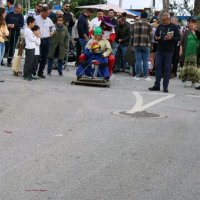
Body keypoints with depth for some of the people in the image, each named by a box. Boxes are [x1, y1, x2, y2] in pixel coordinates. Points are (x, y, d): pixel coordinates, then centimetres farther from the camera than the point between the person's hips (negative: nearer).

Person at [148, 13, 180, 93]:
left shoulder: (174, 27, -1)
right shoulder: (160, 26, 10)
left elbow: (178, 38, -3)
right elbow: (155, 36, 16)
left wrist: (171, 38, -21)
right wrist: (156, 38, -8)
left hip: (169, 51, -3)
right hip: (159, 50, 3)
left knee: (167, 68, 0)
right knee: (158, 67, 1)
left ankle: (165, 86, 4)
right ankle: (157, 85, 6)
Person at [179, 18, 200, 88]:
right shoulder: (186, 32, 6)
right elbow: (182, 42, 6)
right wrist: (181, 50, -2)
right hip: (187, 52, 0)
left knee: (194, 66, -1)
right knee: (186, 66, 3)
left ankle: (193, 81, 6)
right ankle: (184, 80, 12)